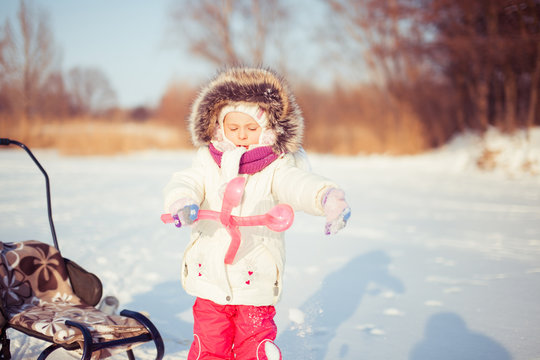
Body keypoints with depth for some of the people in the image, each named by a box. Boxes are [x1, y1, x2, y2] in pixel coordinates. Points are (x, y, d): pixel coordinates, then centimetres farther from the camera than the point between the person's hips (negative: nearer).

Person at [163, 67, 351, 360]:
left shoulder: (276, 168, -5)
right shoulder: (208, 164, 3)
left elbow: (300, 184, -22)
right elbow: (184, 183, -10)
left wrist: (328, 196, -44)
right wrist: (181, 202, -34)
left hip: (255, 284, -2)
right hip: (209, 281, 2)